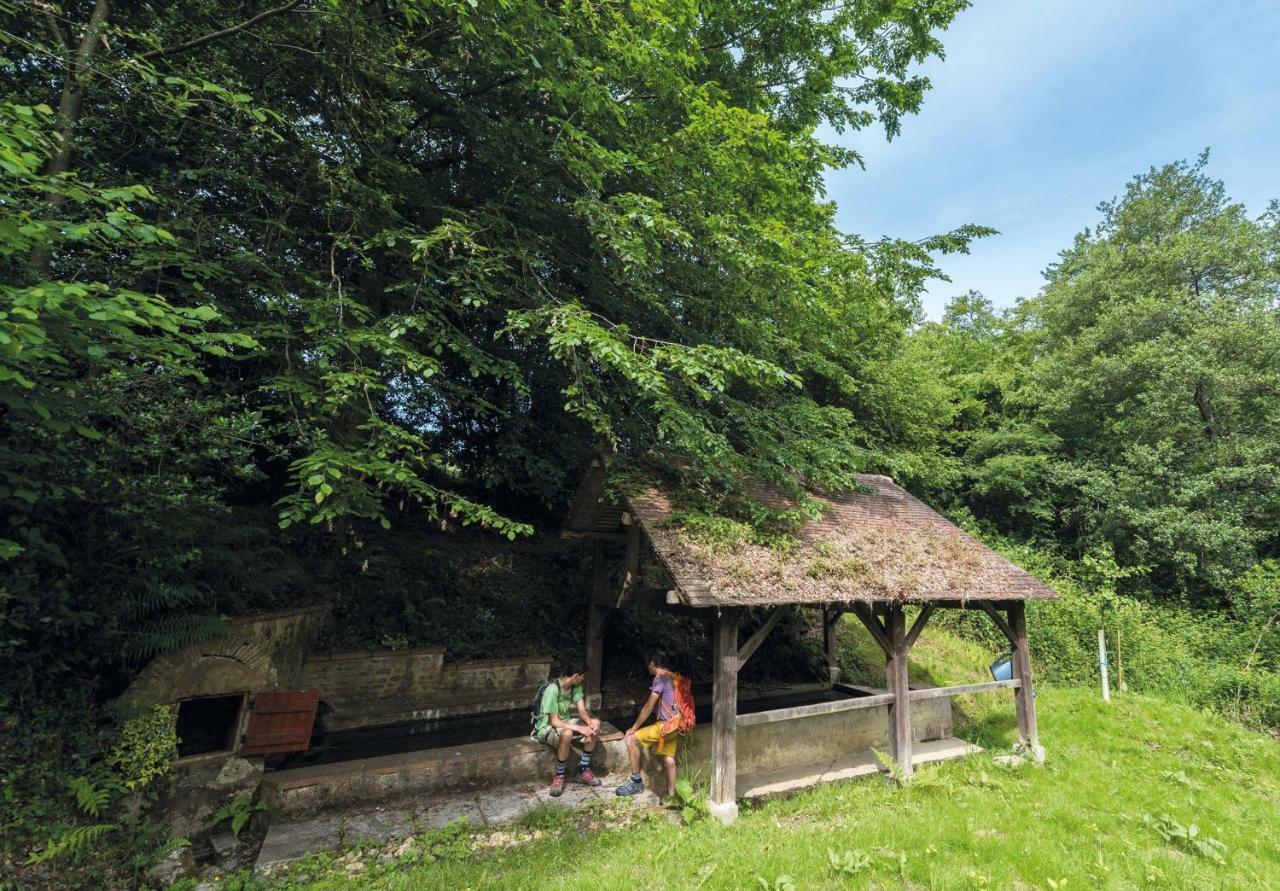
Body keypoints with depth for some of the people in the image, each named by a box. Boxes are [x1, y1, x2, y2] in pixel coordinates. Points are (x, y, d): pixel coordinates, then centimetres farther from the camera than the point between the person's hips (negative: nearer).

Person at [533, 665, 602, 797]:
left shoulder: (576, 686, -5)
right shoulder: (552, 690, -29)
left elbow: (582, 710, -8)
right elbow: (554, 721, -28)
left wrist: (590, 723, -29)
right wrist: (579, 728, -36)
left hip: (566, 722, 7)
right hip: (548, 727, -7)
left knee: (595, 724, -14)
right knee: (567, 734, -39)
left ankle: (583, 770, -4)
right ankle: (559, 776, -17)